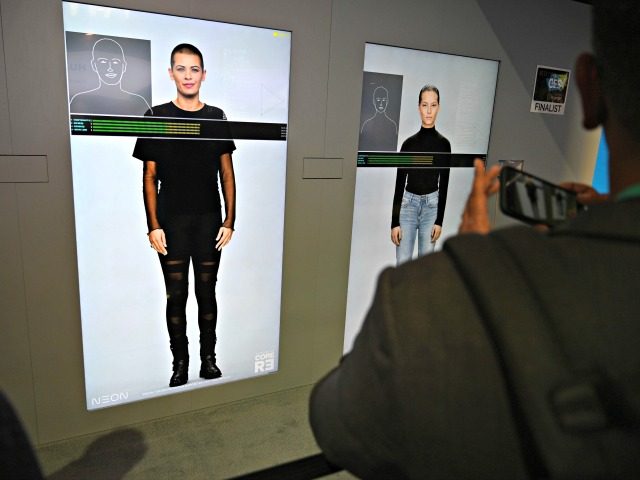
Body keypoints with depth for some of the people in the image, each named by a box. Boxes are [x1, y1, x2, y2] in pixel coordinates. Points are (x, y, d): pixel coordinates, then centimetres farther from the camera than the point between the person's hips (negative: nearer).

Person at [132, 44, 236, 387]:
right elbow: (150, 176, 1)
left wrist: (229, 220, 1)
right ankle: (180, 362, 18)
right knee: (176, 295, 5)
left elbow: (227, 173, 7)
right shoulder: (156, 117, 2)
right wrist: (153, 225, -6)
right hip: (171, 222, -1)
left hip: (209, 221, 1)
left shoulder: (216, 117, 7)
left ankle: (209, 358, 21)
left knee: (207, 293, 8)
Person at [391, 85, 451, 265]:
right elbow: (399, 183, -3)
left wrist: (439, 221, -5)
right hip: (408, 204, 0)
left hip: (432, 205, 0)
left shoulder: (443, 144, -1)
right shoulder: (408, 143, -2)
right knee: (402, 263, -2)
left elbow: (444, 185, -1)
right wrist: (394, 222, -6)